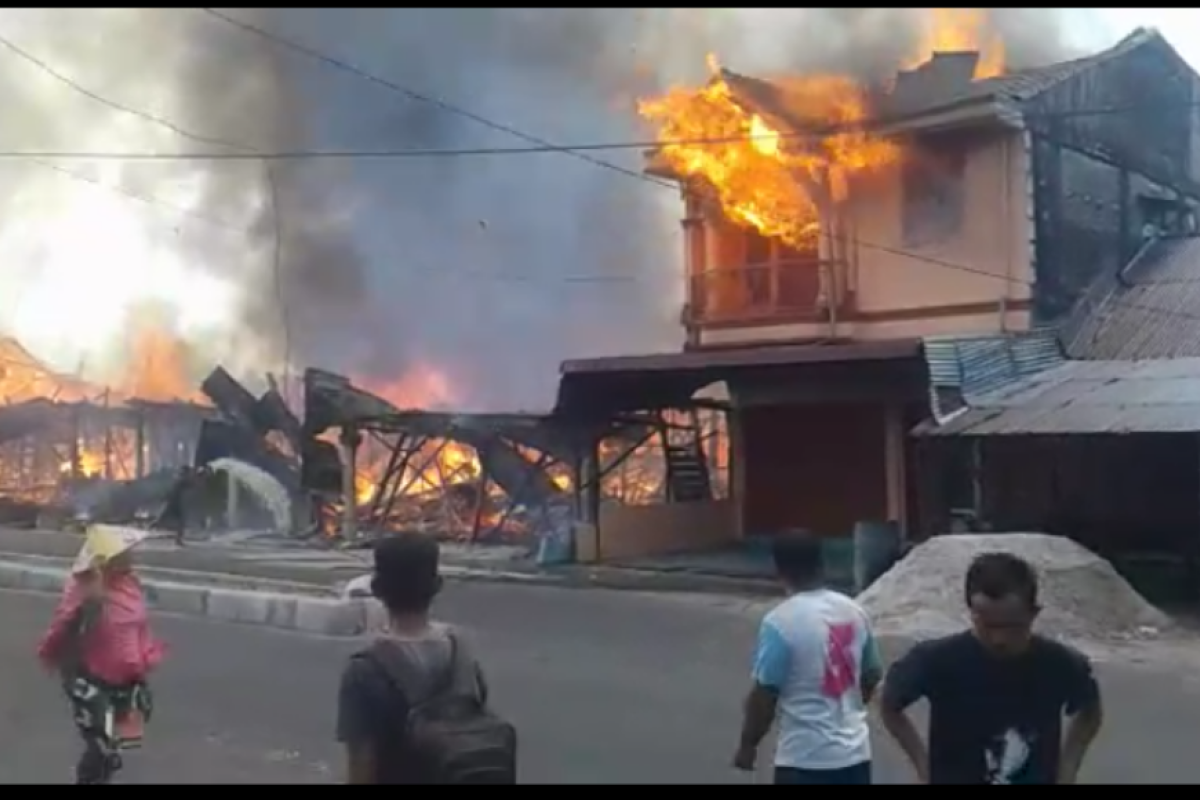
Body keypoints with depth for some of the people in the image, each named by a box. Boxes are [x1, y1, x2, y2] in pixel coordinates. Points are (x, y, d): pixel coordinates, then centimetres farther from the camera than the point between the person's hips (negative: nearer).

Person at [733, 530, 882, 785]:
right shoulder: (854, 611, 3)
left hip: (805, 758, -6)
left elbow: (764, 695, -15)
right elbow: (872, 677, 14)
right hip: (855, 752, 7)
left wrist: (747, 745, -1)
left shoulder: (780, 622, -17)